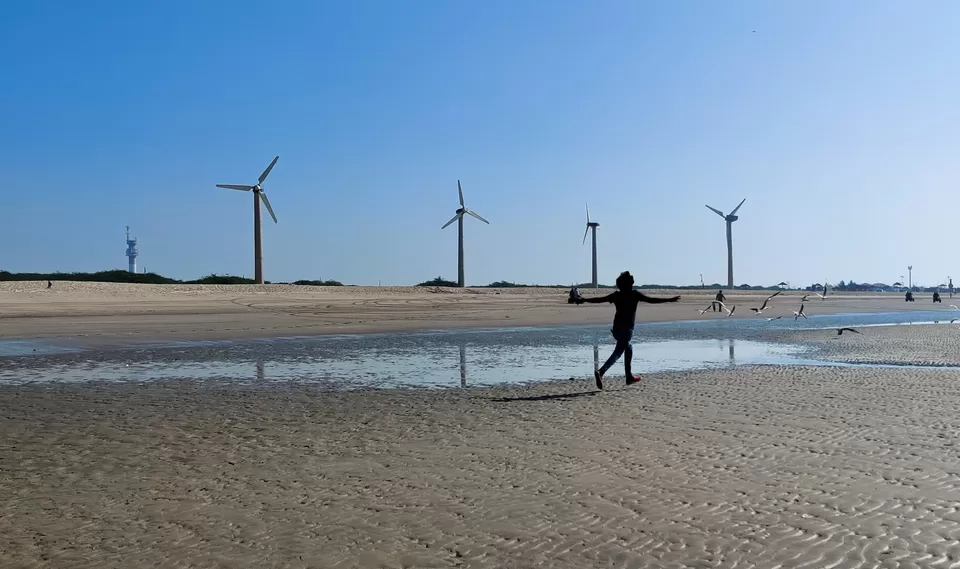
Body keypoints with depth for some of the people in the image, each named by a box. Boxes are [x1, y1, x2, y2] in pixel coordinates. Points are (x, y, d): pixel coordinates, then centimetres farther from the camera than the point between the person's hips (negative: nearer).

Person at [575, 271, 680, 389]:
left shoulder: (616, 295, 6)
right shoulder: (635, 294, -5)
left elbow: (599, 299, 9)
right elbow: (651, 300, -8)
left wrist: (584, 300, 22)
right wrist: (669, 300, -2)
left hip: (617, 327, 6)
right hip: (627, 328, -6)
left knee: (628, 348, 23)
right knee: (618, 352, -6)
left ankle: (629, 376, 25)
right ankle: (601, 372, -24)